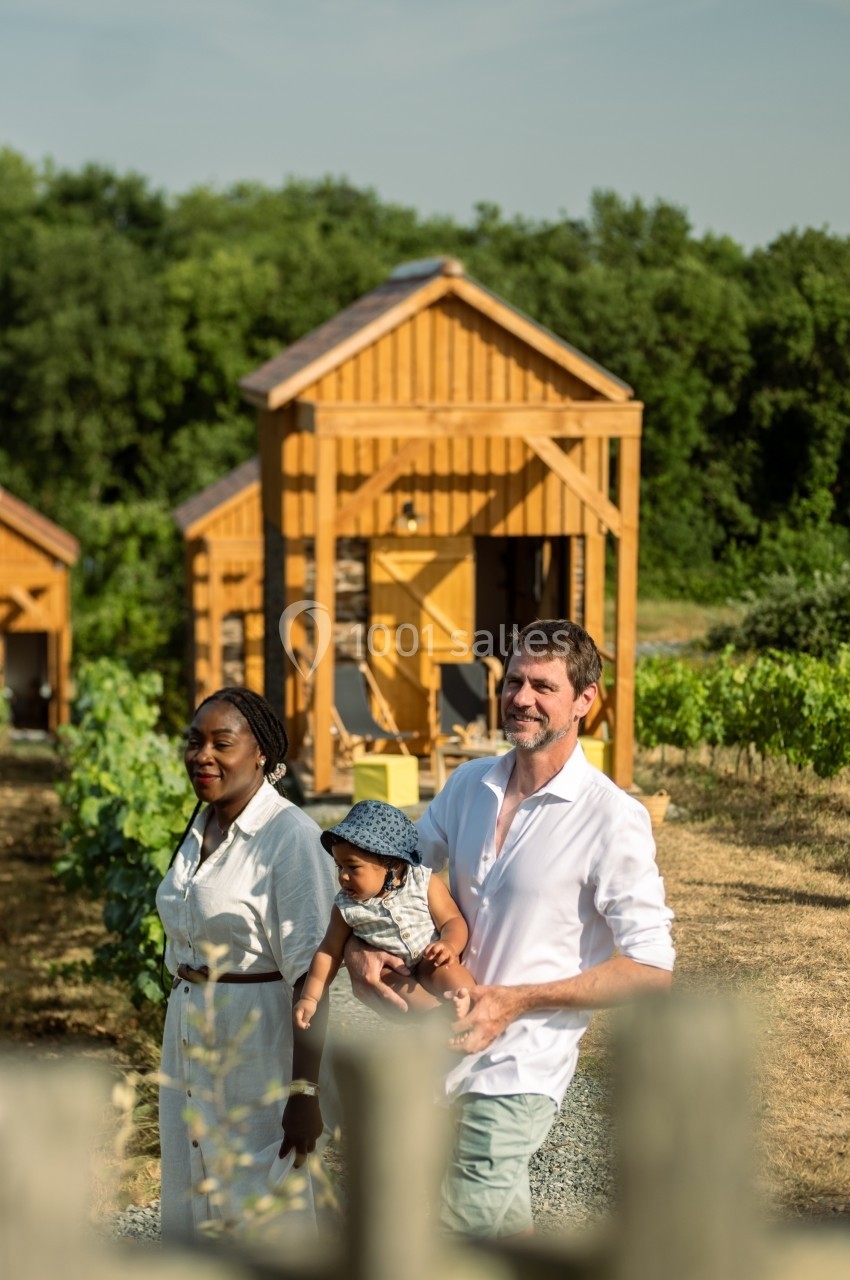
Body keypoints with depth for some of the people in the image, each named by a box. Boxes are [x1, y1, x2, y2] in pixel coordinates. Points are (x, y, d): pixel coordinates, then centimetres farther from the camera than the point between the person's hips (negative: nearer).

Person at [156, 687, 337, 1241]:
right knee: (195, 1204, 13)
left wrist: (305, 1091, -23)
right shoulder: (201, 827, 9)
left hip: (262, 1046, -8)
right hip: (192, 1039, 8)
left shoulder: (291, 837, -17)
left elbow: (309, 975, -20)